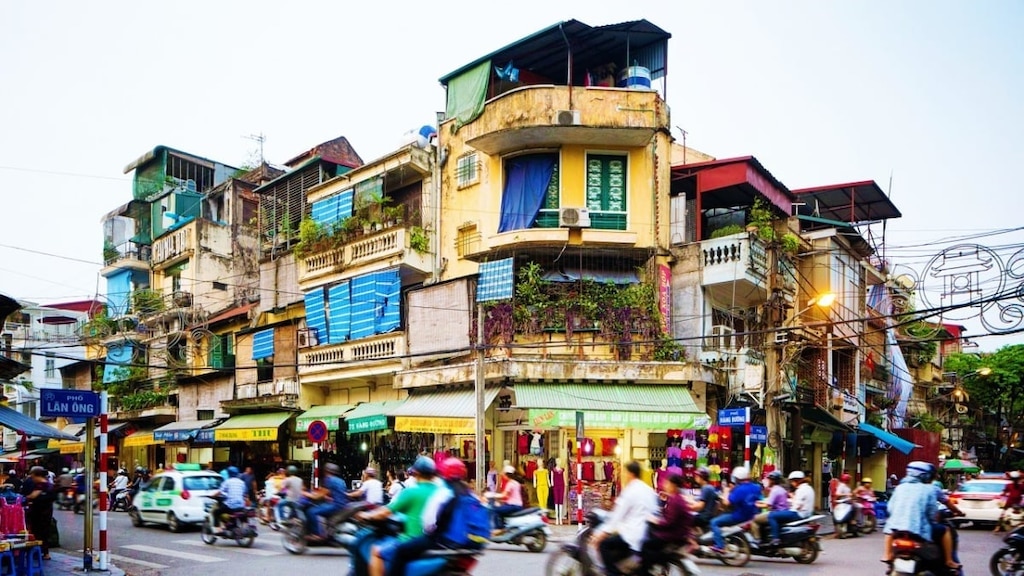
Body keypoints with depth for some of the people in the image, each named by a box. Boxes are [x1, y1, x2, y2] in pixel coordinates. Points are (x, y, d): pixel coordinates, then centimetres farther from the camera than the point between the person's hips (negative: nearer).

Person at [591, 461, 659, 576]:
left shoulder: (630, 491, -13)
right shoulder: (648, 490, 12)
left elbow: (618, 514, -13)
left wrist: (603, 531, -7)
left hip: (634, 536, -9)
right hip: (648, 534, 9)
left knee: (603, 544, -2)